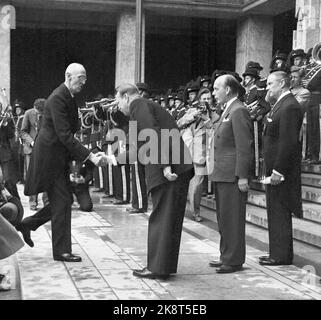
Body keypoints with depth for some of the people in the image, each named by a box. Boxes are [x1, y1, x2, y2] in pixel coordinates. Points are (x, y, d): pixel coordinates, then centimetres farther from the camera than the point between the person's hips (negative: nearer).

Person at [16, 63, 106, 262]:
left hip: (60, 157, 9)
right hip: (50, 156, -9)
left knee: (65, 199, 12)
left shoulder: (69, 98, 11)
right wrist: (90, 156, -28)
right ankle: (62, 251, 5)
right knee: (62, 201, -5)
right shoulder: (58, 98, -20)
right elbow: (64, 135, -26)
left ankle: (28, 224, 26)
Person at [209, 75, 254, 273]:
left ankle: (234, 261, 6)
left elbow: (244, 146, -19)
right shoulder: (227, 111, 18)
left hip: (233, 176, -10)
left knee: (233, 219, -3)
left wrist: (242, 176, -22)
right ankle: (226, 256, 27)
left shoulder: (238, 111, -14)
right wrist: (217, 171, 16)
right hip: (222, 175, 10)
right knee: (224, 218, 17)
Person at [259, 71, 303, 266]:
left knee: (280, 212, -2)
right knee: (275, 212, 15)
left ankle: (282, 256, 7)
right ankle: (277, 252, 24)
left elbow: (289, 142, -22)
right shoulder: (281, 105, 16)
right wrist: (272, 169, 14)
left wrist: (278, 170, -22)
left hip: (282, 169, -10)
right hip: (275, 167, 10)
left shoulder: (290, 107, -16)